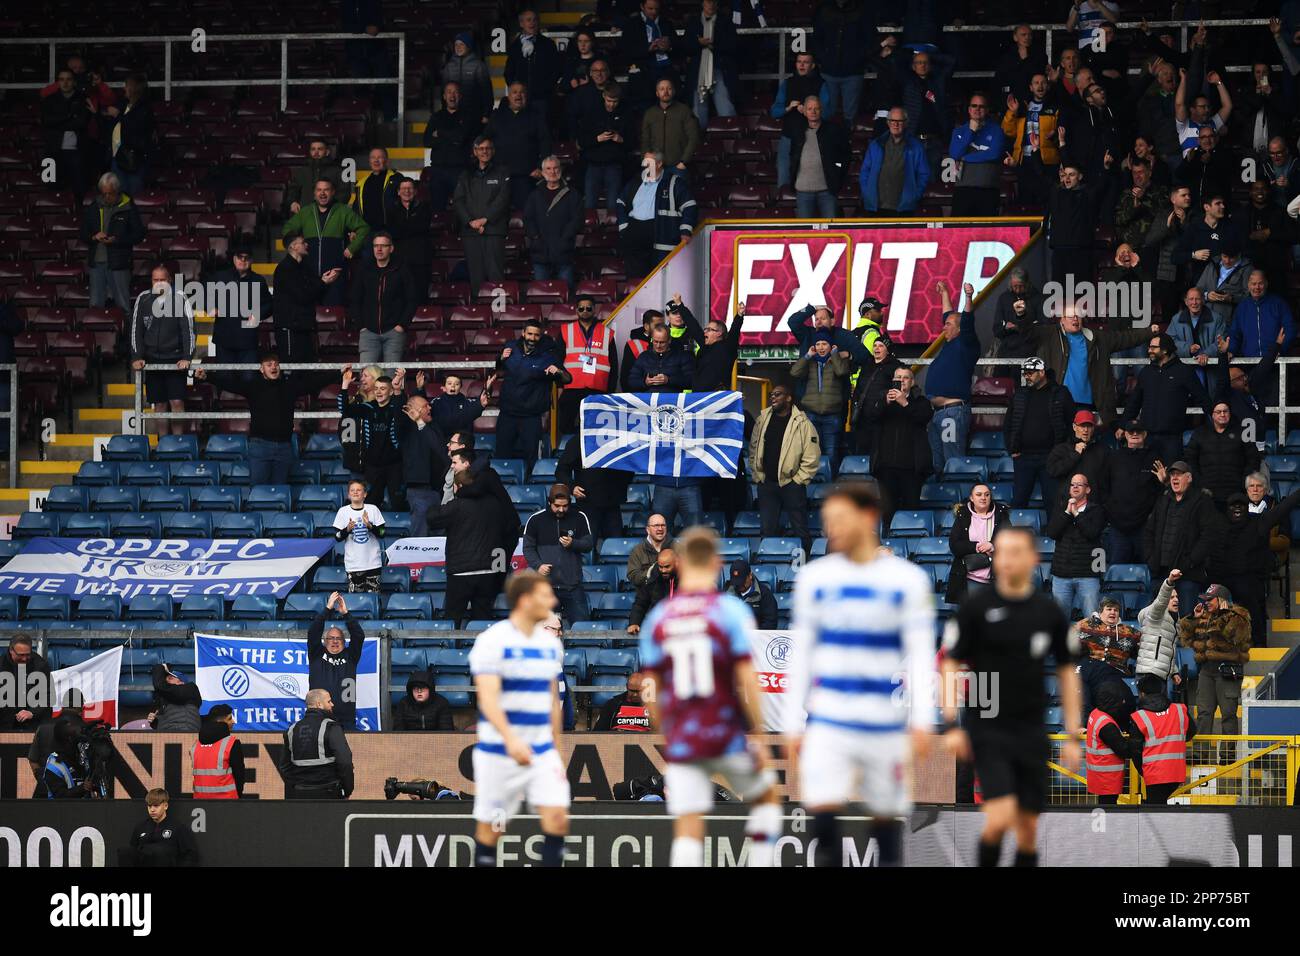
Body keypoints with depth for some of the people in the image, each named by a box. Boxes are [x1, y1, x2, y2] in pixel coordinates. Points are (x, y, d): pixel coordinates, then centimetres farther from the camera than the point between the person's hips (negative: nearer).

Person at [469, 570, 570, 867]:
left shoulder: (550, 644, 10)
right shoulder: (492, 641, -11)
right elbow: (488, 698, -22)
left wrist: (555, 748, 21)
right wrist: (511, 739, -35)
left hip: (542, 753, 5)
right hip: (497, 752, -5)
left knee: (557, 817, -9)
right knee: (491, 828, 2)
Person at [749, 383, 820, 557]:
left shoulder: (802, 423, -8)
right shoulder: (762, 420, 7)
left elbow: (812, 458, -8)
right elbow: (753, 450, 13)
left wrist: (798, 481, -10)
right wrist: (757, 476, 6)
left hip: (791, 484, -4)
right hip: (767, 484, 4)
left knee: (800, 530, 1)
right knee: (768, 529, 8)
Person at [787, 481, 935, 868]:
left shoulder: (907, 580, -1)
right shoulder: (815, 577, 6)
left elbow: (921, 655, -3)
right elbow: (801, 655, 10)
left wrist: (922, 722, -11)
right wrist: (793, 724, 6)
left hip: (885, 724, -1)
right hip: (828, 721, 1)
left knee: (886, 816, 5)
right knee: (822, 809, -13)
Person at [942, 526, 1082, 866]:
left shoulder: (1050, 612, 5)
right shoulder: (975, 608, -4)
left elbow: (1067, 673, 12)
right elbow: (950, 666, -1)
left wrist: (1073, 737, 8)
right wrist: (951, 725, -11)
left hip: (1032, 732, 3)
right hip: (987, 731, -3)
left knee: (1028, 829, 4)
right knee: (1001, 817, -18)